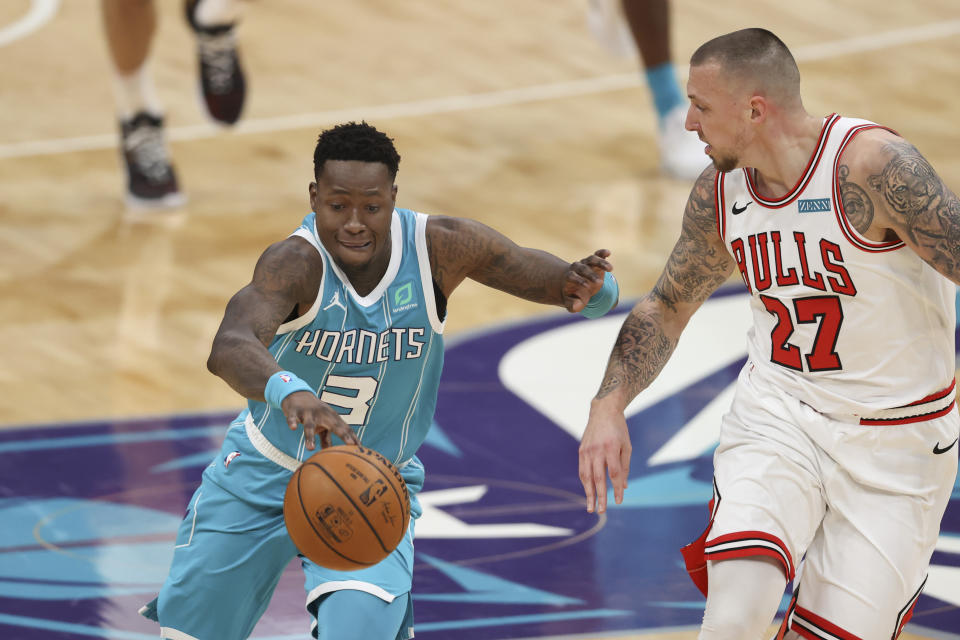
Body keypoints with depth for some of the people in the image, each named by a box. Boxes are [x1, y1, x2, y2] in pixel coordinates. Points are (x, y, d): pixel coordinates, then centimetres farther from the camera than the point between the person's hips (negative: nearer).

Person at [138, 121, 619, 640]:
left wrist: (587, 289, -42)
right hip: (261, 476, 0)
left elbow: (581, 285, -16)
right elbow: (230, 348, -49)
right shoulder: (296, 263, -29)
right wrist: (289, 392, -71)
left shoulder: (438, 247, -21)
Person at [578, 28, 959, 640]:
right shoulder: (720, 193, 0)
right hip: (777, 416, 3)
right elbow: (668, 306, 15)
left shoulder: (873, 165, -20)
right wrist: (609, 405, 0)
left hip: (894, 445, -3)